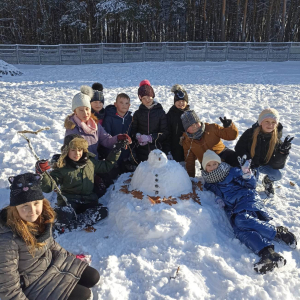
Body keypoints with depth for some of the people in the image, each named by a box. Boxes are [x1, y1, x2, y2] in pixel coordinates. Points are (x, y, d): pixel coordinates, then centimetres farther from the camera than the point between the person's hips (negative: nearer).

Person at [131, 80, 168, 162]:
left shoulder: (160, 112, 2)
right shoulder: (138, 113, 7)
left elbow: (165, 133, -1)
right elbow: (133, 131, 10)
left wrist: (150, 138, -15)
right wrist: (138, 136, -13)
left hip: (157, 150, -1)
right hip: (141, 150, 1)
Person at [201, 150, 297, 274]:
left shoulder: (232, 172, 10)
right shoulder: (209, 184, 21)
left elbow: (252, 184, 6)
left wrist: (247, 175, -14)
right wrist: (217, 199, 2)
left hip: (245, 198, -2)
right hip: (232, 210, 3)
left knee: (242, 219, -35)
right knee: (240, 230, -29)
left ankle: (278, 232, -29)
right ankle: (267, 253, -45)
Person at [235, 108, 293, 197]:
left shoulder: (276, 139, -14)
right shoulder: (250, 133, -18)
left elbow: (276, 164, -18)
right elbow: (239, 149, -7)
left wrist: (283, 151, -35)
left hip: (264, 164, 2)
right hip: (249, 164, -2)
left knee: (277, 175, -24)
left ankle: (267, 181, 14)